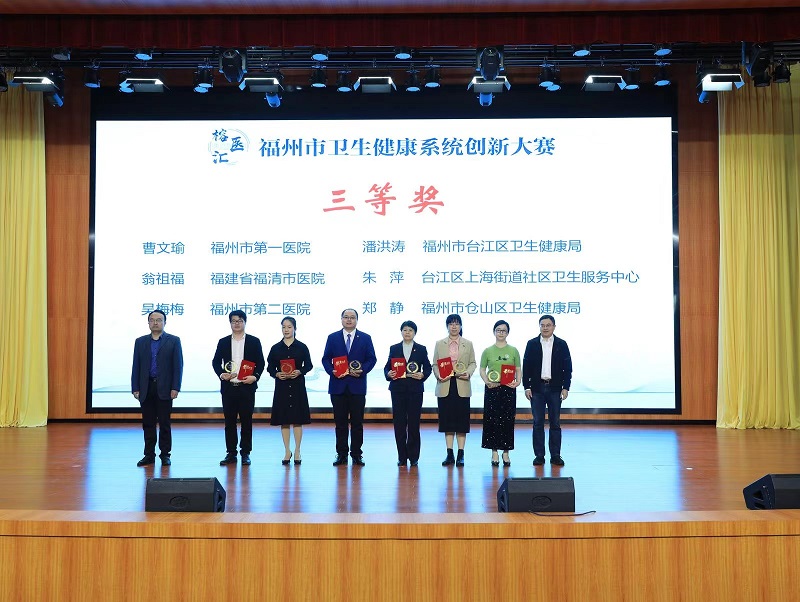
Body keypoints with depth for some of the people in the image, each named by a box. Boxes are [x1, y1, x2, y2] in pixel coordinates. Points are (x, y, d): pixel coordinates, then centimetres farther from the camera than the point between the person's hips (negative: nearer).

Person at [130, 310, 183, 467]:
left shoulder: (173, 341, 2)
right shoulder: (140, 342, 10)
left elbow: (178, 365, -2)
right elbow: (136, 366, 8)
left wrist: (175, 388, -10)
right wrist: (135, 388, 0)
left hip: (164, 388, -3)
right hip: (146, 388, 3)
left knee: (164, 423, 2)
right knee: (148, 423, 6)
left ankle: (165, 454, 10)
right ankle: (149, 455, 12)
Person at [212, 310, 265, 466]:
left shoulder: (254, 341, 5)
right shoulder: (223, 342, 11)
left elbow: (260, 363, 4)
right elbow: (216, 361, 11)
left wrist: (255, 377, -12)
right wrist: (221, 374, -7)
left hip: (247, 387, -2)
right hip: (228, 387, 2)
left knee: (246, 421, 1)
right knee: (229, 421, 5)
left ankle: (245, 453, 9)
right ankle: (231, 453, 12)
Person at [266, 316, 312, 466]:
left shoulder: (301, 347, 1)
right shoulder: (276, 348, 5)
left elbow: (309, 365, 4)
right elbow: (270, 368, 7)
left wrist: (299, 372, -14)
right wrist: (277, 374, -13)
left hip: (298, 386, -1)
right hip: (282, 387, 1)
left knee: (297, 419, 1)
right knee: (284, 420, 4)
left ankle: (297, 452, 11)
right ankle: (287, 451, 14)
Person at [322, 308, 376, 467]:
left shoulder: (365, 338, 7)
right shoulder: (332, 338, 9)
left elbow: (372, 359, 4)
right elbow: (326, 359, 6)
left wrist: (362, 370, -13)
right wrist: (332, 371, -12)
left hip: (357, 385, 0)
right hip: (338, 385, 1)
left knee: (357, 422, 2)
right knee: (340, 422, 4)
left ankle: (356, 454, 10)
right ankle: (341, 454, 10)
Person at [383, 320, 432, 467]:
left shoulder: (421, 349, 8)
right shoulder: (394, 349, 10)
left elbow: (428, 368, 7)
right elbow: (387, 367, 9)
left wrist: (422, 375, -12)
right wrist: (388, 374, -11)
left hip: (415, 389, -1)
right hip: (398, 388, 1)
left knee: (414, 422, -1)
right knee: (399, 422, 0)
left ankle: (413, 456, 8)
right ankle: (402, 456, 7)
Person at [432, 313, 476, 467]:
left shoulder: (468, 344, 9)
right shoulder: (439, 344, 9)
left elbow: (473, 363, 9)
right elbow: (435, 364, 7)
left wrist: (468, 373, -11)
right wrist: (438, 375, -11)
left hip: (462, 386, -1)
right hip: (445, 386, 1)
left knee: (461, 420, 0)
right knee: (447, 420, 3)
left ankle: (460, 454, 6)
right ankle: (449, 454, 10)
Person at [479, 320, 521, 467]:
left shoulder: (513, 350, 6)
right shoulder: (487, 351, 5)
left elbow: (518, 369, 7)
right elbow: (482, 370, 6)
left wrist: (517, 381, -11)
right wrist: (487, 382, -11)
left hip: (508, 389, 0)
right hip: (492, 389, 0)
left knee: (507, 420, 2)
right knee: (492, 420, 0)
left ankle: (506, 452, 11)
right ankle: (494, 452, 8)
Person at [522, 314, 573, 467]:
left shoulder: (561, 344, 4)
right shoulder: (532, 344, 5)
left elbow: (567, 367, 3)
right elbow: (526, 367, 4)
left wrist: (566, 387, -4)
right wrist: (527, 387, -3)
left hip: (555, 388, 0)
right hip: (537, 388, 0)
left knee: (555, 423, 3)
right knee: (538, 423, 2)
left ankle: (555, 455, 9)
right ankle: (539, 455, 8)